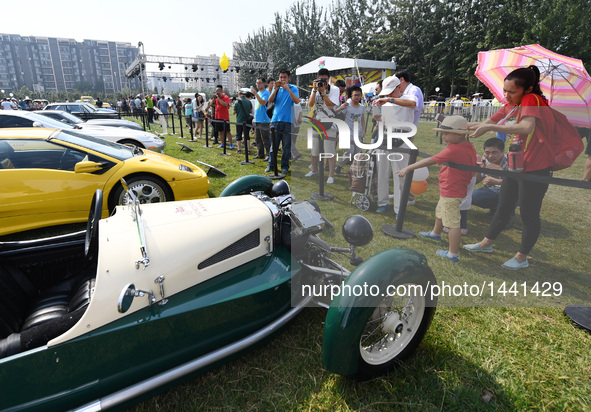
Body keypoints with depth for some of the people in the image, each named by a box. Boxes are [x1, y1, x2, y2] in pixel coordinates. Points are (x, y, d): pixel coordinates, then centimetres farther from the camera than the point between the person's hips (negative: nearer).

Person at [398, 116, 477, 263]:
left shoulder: (453, 150, -26)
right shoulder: (470, 148, 4)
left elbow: (430, 161, -25)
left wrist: (408, 168, -20)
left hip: (451, 193, -11)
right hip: (459, 189, 11)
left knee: (453, 223, -3)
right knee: (440, 211, 31)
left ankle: (453, 254, 6)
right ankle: (435, 233, 55)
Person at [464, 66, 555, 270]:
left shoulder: (532, 100, -18)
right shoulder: (510, 106, 8)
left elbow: (527, 127, -36)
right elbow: (487, 123, 13)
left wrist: (490, 127, -39)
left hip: (535, 169, -8)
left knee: (529, 215, 4)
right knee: (503, 208, 18)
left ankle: (521, 257, 18)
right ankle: (487, 243, 32)